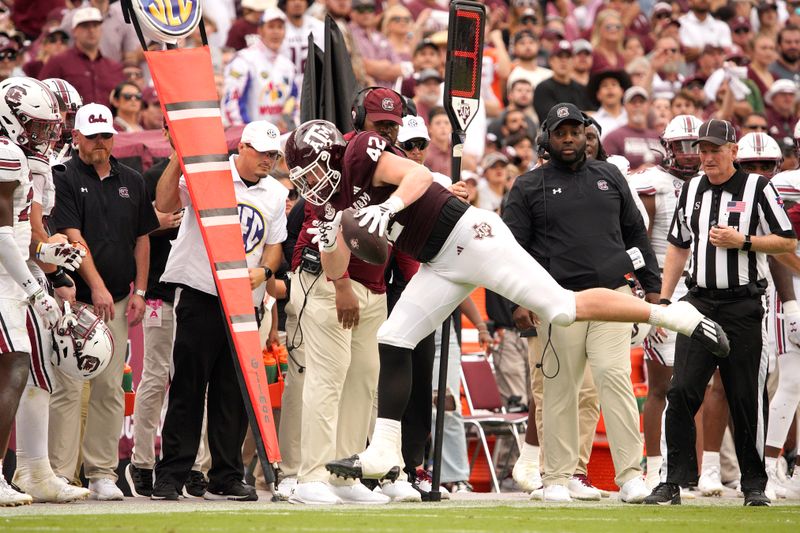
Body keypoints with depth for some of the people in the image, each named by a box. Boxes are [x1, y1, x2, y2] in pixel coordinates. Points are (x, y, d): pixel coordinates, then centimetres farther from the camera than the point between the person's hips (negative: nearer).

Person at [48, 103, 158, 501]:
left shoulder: (132, 182, 13)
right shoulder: (64, 180, -4)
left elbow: (142, 239, 16)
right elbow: (73, 238, -12)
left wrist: (139, 292, 7)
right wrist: (97, 287, -20)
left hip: (118, 302, 5)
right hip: (76, 298, -5)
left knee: (109, 389, 4)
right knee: (68, 388, -7)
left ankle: (102, 472, 8)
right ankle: (60, 476, -7)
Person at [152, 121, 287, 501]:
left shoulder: (276, 194, 13)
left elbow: (275, 244, 17)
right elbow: (164, 205, -17)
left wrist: (264, 271, -4)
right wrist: (180, 157, -27)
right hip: (200, 296, -5)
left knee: (234, 394, 6)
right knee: (187, 388, -5)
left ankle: (226, 478, 12)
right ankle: (170, 477, -2)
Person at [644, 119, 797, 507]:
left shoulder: (757, 188, -1)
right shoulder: (692, 190, 13)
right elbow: (678, 247, 21)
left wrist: (741, 241, -14)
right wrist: (663, 299, 15)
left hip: (742, 307, -3)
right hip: (699, 302, 4)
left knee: (746, 398, 0)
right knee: (681, 391, -7)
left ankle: (754, 485, 11)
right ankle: (672, 481, -5)